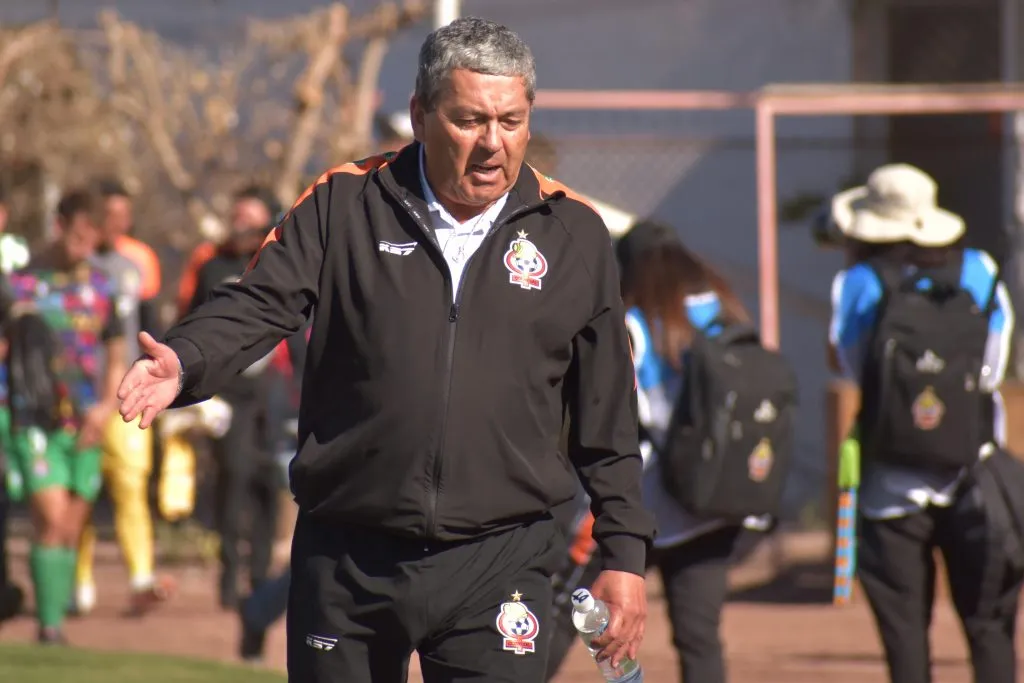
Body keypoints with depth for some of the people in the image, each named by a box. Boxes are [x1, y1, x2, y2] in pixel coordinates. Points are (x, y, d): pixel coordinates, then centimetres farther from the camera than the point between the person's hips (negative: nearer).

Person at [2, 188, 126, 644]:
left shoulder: (100, 287, 9)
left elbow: (116, 357, 14)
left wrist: (106, 408, -1)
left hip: (85, 429, 4)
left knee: (71, 533, 6)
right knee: (52, 523, -15)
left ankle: (58, 625, 12)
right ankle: (49, 627, -14)